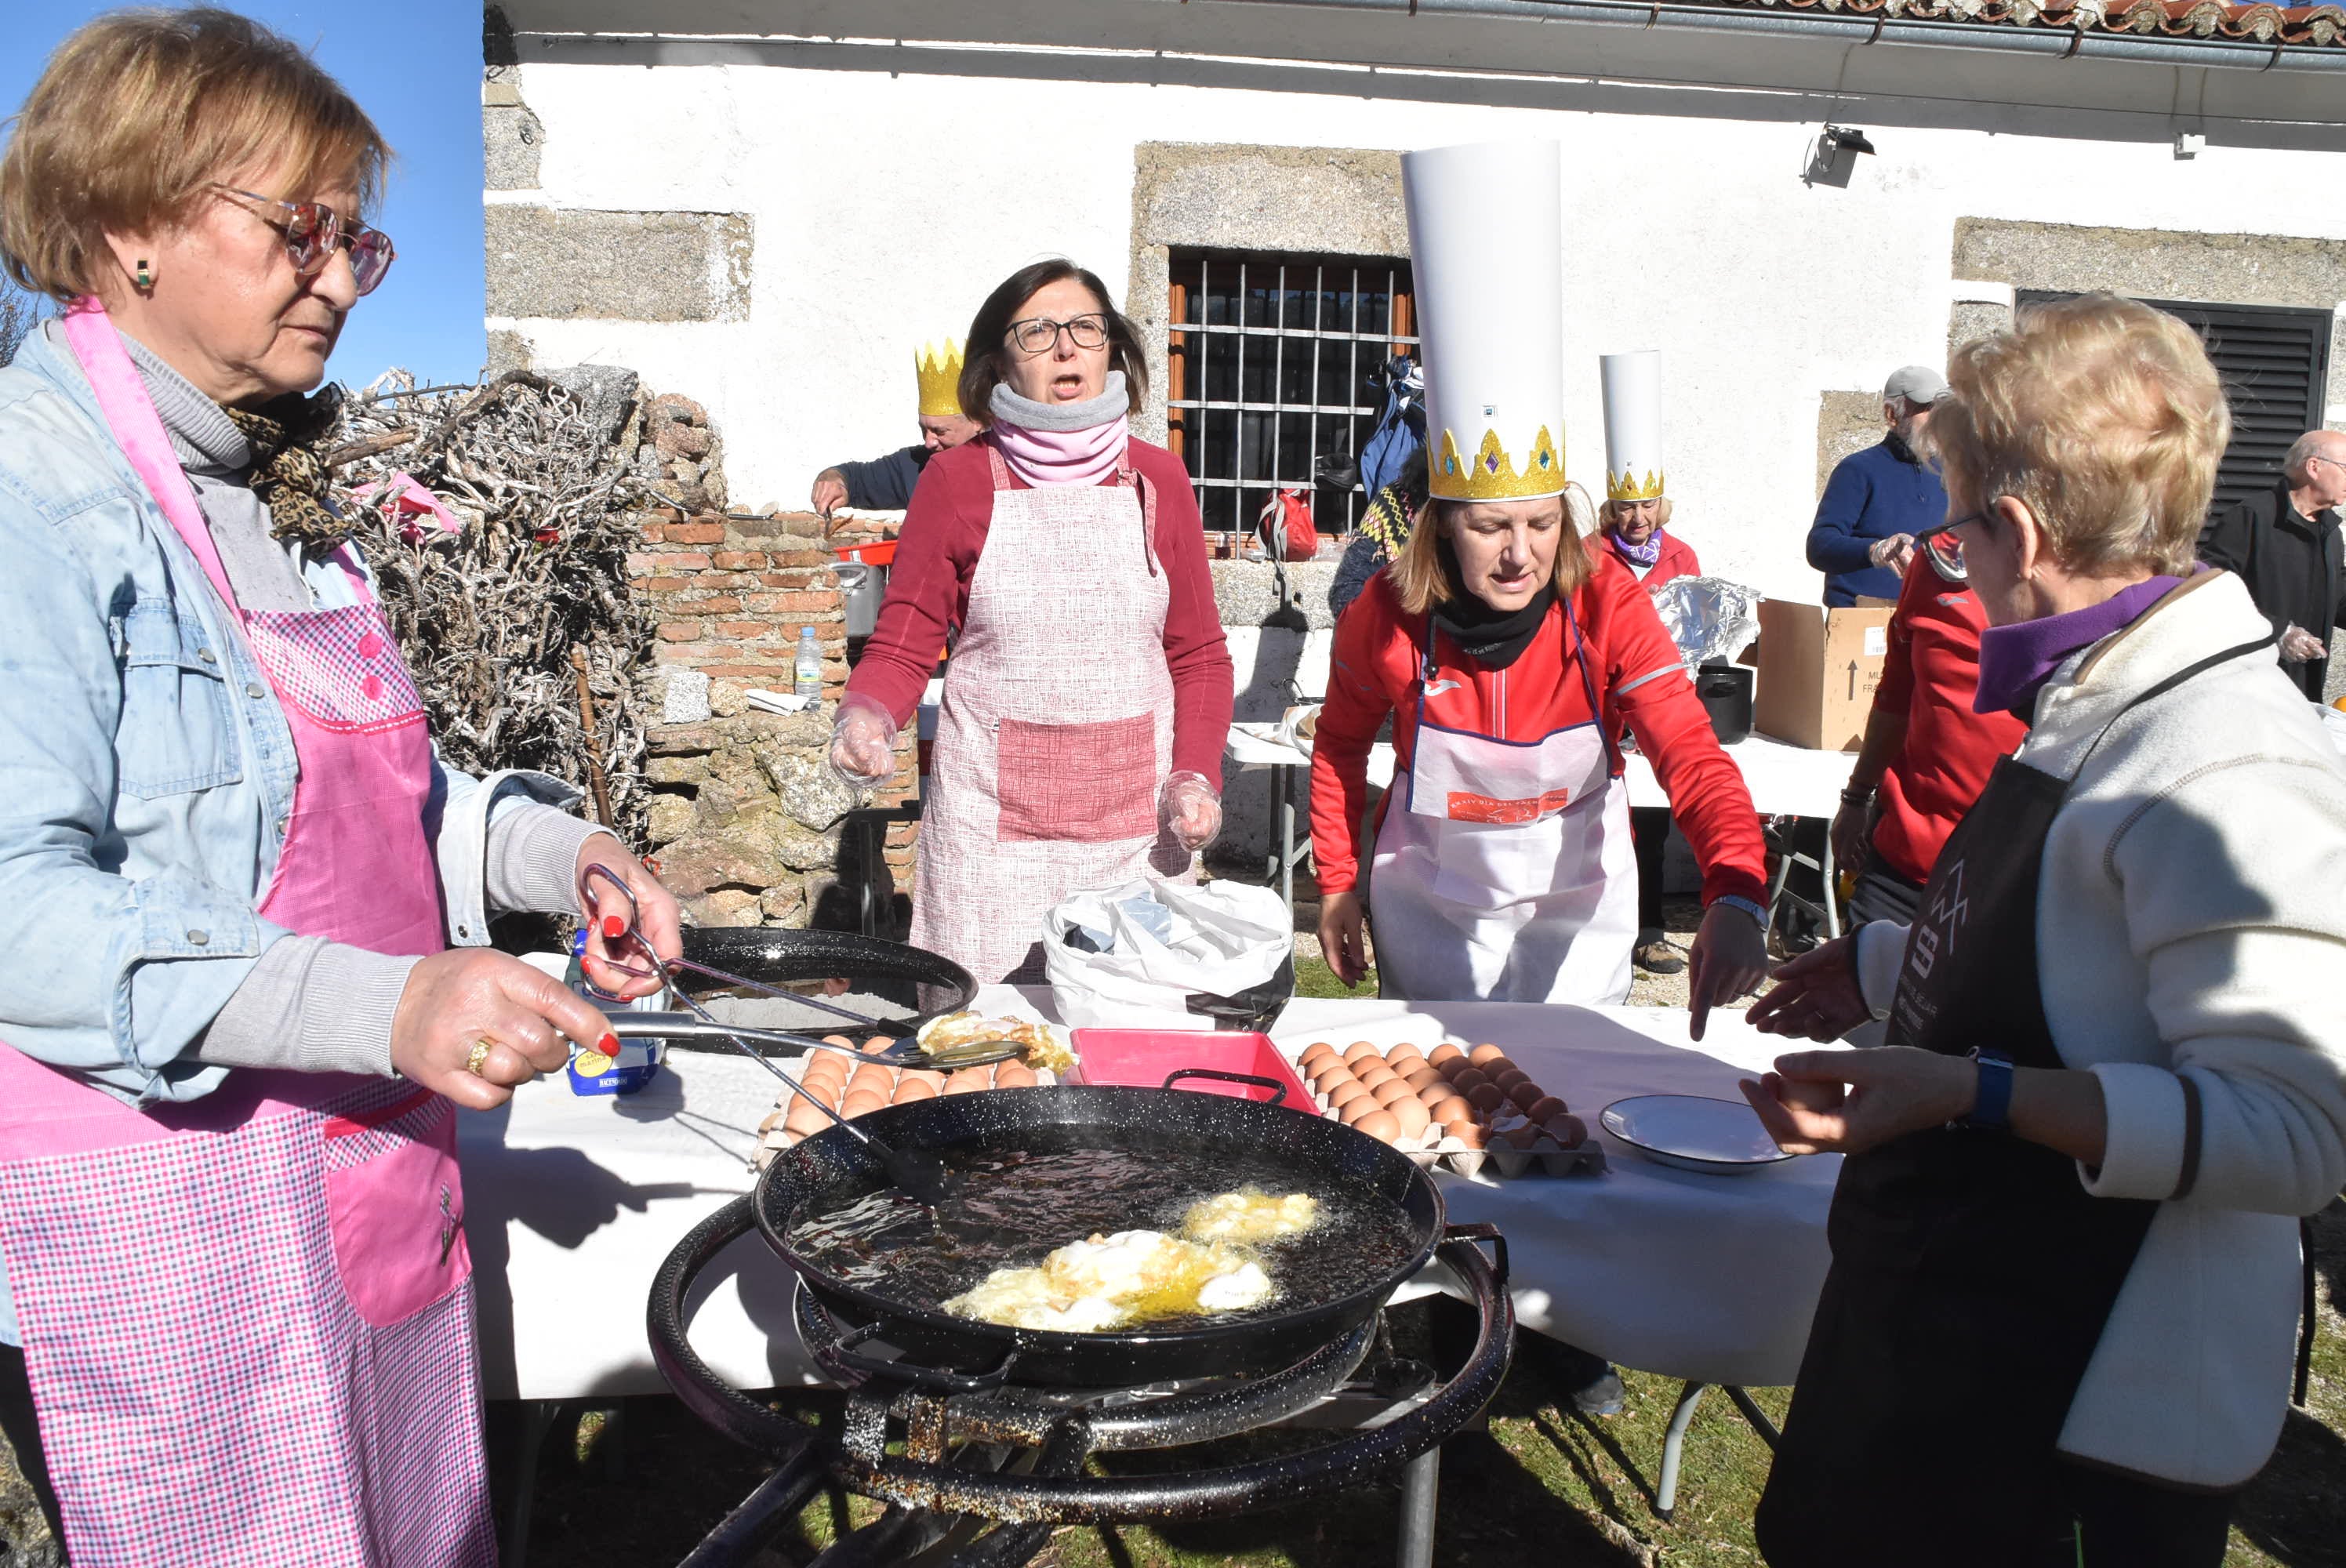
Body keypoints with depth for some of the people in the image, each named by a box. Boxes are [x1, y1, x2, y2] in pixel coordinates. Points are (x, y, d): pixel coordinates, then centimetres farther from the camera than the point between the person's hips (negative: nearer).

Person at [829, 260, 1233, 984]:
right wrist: (865, 714, -19)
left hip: (1138, 824, 2)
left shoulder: (1158, 478, 7)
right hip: (992, 824, -1)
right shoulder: (958, 478, 1)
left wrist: (1197, 776, -3)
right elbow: (903, 645, 2)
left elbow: (1199, 654, 10)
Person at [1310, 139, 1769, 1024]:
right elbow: (1342, 741, 0)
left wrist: (1733, 898, -47)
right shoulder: (1389, 614, -19)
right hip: (1429, 902, 0)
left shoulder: (1605, 604, -22)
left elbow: (1691, 754, -31)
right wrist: (1337, 881, 0)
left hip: (1577, 900, 0)